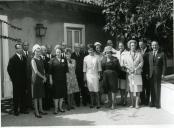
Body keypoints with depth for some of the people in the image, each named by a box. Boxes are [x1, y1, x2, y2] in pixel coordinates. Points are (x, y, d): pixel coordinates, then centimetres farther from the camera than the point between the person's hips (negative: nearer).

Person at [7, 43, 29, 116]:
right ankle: (15, 110, 12)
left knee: (23, 95, 8)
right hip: (16, 81, -4)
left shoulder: (24, 58, 9)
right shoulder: (12, 59, -6)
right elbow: (9, 69, -6)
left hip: (23, 81, 4)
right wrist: (13, 78, -8)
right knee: (16, 96, 4)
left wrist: (25, 78, 6)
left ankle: (23, 109, 18)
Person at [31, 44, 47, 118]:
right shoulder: (33, 60, -11)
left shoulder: (40, 59, 11)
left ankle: (41, 110, 24)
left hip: (41, 80, 7)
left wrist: (44, 77, 0)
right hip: (36, 79, -7)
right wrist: (43, 77, -11)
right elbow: (36, 71, -18)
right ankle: (36, 112, 6)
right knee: (36, 96, 0)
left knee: (41, 95, 14)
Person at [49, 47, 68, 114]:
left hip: (63, 79, 3)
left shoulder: (64, 60, 9)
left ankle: (60, 107, 20)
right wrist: (50, 79, -6)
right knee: (56, 93, 0)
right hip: (55, 79, -3)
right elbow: (50, 70, -2)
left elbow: (66, 69, 8)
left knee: (62, 93, 6)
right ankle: (56, 108, 9)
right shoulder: (52, 60, 1)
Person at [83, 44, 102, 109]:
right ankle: (91, 103, 12)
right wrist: (84, 76, 4)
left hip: (95, 75, -1)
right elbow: (84, 68, 7)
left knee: (96, 90, -4)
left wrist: (99, 75, 0)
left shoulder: (96, 58, 1)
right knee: (90, 90, 4)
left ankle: (98, 104, 3)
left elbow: (99, 67, 5)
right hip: (88, 75, 1)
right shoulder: (86, 58, 4)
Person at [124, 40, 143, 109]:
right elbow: (125, 63, 8)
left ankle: (137, 103, 3)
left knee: (138, 89, -2)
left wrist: (136, 69, -11)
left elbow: (141, 62, 2)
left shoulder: (139, 54, 8)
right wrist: (129, 68, -8)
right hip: (129, 74, 1)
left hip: (137, 74, -1)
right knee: (131, 89, 1)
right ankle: (132, 103, 10)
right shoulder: (127, 55, 11)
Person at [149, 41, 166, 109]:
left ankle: (157, 103, 9)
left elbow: (164, 65, -2)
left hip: (158, 74, -3)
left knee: (157, 88, -1)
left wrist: (163, 74, -9)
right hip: (151, 73, 3)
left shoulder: (162, 54, 0)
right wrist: (147, 73, 1)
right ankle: (152, 103, 14)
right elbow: (148, 64, 8)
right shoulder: (150, 54, 11)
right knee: (152, 88, 6)